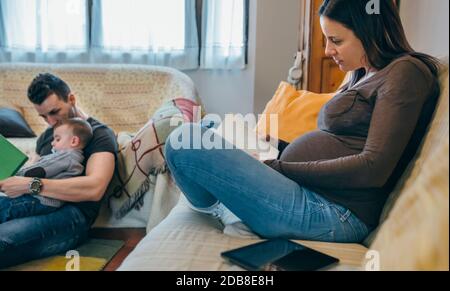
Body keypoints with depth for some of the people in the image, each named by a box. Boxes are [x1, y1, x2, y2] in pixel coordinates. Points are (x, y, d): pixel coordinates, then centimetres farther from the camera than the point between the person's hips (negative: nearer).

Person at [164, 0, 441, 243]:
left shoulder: (406, 71, -8)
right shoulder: (365, 76, 20)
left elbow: (374, 167, -18)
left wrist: (279, 168, -15)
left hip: (334, 212, -11)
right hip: (309, 194, 11)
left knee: (186, 140, -19)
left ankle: (217, 207, 8)